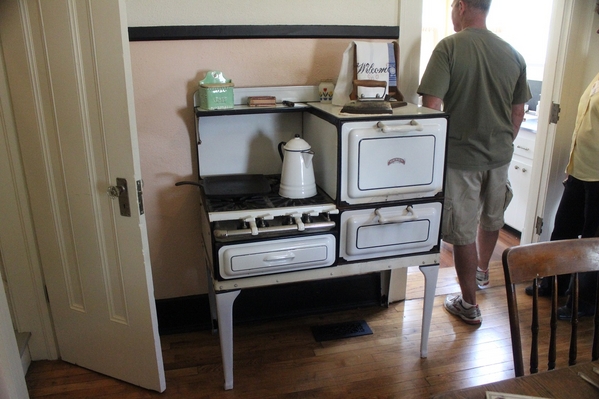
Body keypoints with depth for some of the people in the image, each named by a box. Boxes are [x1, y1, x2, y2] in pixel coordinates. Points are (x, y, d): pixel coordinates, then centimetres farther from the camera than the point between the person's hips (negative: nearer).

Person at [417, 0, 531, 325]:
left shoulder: (449, 47, -14)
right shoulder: (512, 54, 2)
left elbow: (431, 106, -20)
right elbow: (518, 112, 7)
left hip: (461, 155, -5)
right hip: (500, 154, 6)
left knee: (463, 232, 6)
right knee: (491, 218, 25)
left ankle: (468, 305, 18)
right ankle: (482, 271, 50)